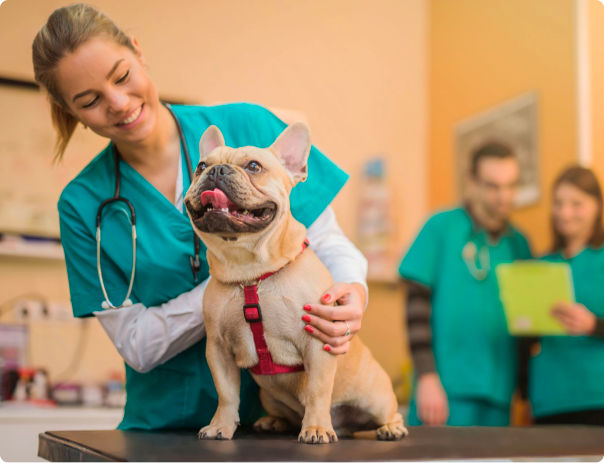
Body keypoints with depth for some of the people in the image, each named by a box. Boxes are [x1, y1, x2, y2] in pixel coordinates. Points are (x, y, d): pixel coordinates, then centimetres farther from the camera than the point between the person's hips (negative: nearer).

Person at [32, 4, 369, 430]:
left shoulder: (248, 127, -1)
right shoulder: (83, 204, 1)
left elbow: (329, 243, 1)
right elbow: (136, 345, -4)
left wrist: (354, 292, -22)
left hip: (280, 410, 0)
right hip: (167, 425, 0)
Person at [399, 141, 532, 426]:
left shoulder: (518, 243, 13)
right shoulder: (442, 227, -1)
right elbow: (417, 303, -7)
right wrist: (427, 377, -14)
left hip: (499, 396, 5)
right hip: (447, 392, -4)